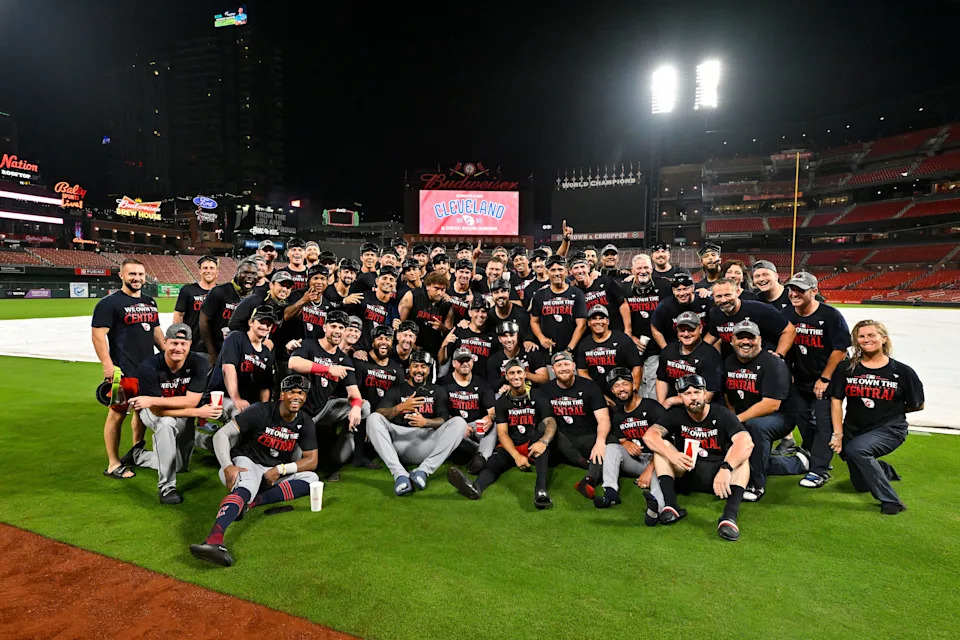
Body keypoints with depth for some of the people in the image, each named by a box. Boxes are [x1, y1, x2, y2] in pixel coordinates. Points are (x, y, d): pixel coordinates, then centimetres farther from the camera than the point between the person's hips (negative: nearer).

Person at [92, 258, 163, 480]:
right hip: (123, 370, -7)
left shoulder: (150, 302, 15)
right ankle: (113, 464, 9)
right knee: (117, 414, -1)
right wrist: (108, 365, -19)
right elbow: (98, 335, -12)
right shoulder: (110, 303, -7)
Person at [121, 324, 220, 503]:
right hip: (152, 412, -3)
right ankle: (166, 486, -26)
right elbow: (158, 411, -32)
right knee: (167, 423, -40)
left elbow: (190, 402, -29)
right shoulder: (148, 368, -30)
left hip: (183, 416, 3)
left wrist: (153, 400, -37)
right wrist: (198, 412, -40)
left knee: (178, 465, 13)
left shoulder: (199, 363, -26)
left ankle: (138, 455, 42)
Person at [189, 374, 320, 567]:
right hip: (246, 462, -4)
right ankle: (213, 540, -62)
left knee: (311, 479, -21)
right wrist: (227, 467, -30)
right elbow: (221, 435, -16)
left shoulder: (305, 423, -2)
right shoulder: (261, 412, -14)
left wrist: (280, 469, -18)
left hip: (275, 474, 5)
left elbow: (311, 461, -3)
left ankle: (249, 503, -28)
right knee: (245, 489, -38)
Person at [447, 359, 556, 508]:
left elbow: (551, 422, -15)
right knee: (493, 462, -28)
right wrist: (517, 456, -23)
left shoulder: (537, 398, -1)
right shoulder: (502, 402, 4)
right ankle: (476, 487, -64)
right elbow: (502, 433, -5)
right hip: (511, 447, 2)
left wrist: (543, 442, -38)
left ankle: (541, 488, -48)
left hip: (533, 446, -1)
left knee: (541, 427, -31)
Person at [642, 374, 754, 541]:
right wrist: (671, 454, -35)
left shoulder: (722, 414, -10)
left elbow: (746, 442, -28)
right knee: (662, 446, -18)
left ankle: (730, 515, -41)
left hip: (718, 477, -2)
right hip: (686, 474, 2)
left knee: (741, 452, -26)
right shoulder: (676, 415, -1)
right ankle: (671, 505, -32)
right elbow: (649, 435, -16)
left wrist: (726, 468, -43)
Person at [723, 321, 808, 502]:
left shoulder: (773, 364, -18)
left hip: (780, 417, -8)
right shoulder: (729, 363, 4)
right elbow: (727, 396, 14)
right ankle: (798, 463, 21)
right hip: (742, 422, 8)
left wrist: (738, 419, -27)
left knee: (756, 425, -39)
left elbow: (772, 405, -26)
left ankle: (757, 485, -24)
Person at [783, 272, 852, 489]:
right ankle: (813, 458, 34)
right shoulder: (787, 315, -1)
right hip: (800, 380, 6)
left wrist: (825, 379, -15)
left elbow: (841, 350, -16)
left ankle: (819, 470, 1)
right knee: (803, 420, 14)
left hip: (828, 381, -5)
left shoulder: (831, 316, -17)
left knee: (824, 423, -6)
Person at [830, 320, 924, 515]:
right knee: (861, 485, 12)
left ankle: (890, 500, -19)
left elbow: (918, 405, 6)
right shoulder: (846, 368, -2)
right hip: (854, 430, 4)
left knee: (856, 449, -35)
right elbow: (836, 401, -3)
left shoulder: (902, 372, -6)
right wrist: (837, 434, -6)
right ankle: (885, 471, 45)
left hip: (889, 429, -3)